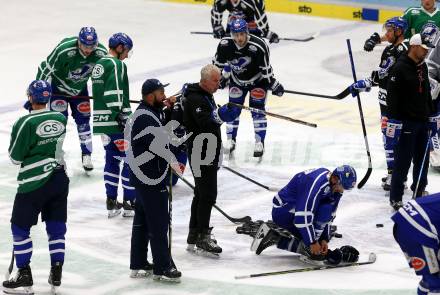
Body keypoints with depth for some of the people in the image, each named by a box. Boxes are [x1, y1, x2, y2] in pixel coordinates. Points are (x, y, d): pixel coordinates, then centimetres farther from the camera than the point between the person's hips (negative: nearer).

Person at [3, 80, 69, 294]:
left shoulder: (26, 123, -17)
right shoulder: (61, 118, 0)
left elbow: (15, 157, -10)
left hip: (34, 182, -5)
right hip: (60, 178, 6)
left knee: (20, 226, 5)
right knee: (56, 226, 14)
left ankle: (24, 277, 4)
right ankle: (56, 273, 18)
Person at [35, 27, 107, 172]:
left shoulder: (101, 53, -22)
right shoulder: (64, 50, -37)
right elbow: (45, 69, -29)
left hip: (80, 89, 4)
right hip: (59, 86, -4)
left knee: (83, 119, 4)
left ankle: (86, 155, 17)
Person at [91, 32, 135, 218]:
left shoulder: (99, 64, 17)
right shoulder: (116, 64, -12)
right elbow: (114, 93, -22)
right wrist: (121, 115, -24)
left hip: (102, 120, 9)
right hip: (116, 120, -9)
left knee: (112, 158, 15)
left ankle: (112, 202, 15)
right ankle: (129, 203, -1)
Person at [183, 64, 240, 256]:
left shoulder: (206, 96, 16)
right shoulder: (195, 98, -18)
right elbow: (203, 121, -33)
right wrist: (220, 116, -48)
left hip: (207, 155, 11)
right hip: (200, 155, -11)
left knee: (202, 194, 15)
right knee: (208, 195, -10)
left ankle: (193, 237, 22)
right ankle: (202, 239, -7)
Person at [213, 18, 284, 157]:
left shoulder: (258, 47, -33)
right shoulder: (225, 45, -22)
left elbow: (266, 69, -23)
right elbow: (218, 63, -3)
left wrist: (274, 85, -17)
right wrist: (221, 78, 5)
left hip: (258, 80, -4)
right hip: (237, 80, 4)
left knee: (257, 109, -8)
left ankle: (259, 143, 3)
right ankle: (231, 141, 17)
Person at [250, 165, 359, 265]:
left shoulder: (335, 187, -2)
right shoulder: (316, 183, -30)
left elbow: (328, 217, 6)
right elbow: (303, 215, -30)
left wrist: (324, 239, 0)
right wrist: (312, 242, -24)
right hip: (282, 212, -10)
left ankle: (273, 238, 10)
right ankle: (309, 249, -16)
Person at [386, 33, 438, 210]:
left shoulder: (423, 66, 11)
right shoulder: (400, 68, -16)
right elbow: (392, 96, -18)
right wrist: (393, 122, -21)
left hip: (422, 122, 8)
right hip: (406, 123, -8)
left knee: (422, 160, 16)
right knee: (403, 162, -4)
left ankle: (419, 193, 31)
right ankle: (395, 199, 6)